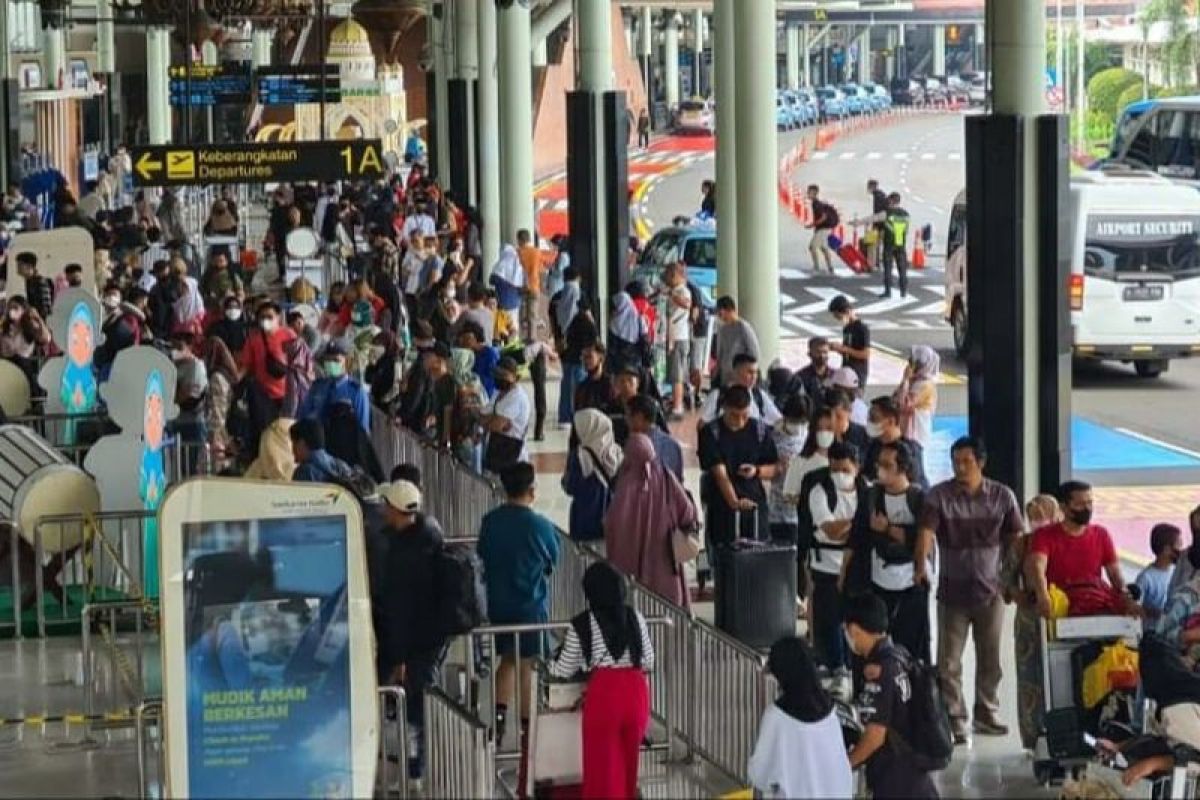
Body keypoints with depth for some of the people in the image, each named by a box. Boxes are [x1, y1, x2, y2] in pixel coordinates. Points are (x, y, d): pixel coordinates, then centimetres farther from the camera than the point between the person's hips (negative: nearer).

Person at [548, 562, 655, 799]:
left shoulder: (581, 624, -3)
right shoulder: (636, 618, 6)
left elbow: (564, 671, 4)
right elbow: (649, 663, 13)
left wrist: (547, 664, 25)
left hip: (603, 694, -4)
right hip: (636, 691, 4)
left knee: (603, 763, 5)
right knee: (628, 759, 20)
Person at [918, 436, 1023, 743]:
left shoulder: (1002, 496, 1)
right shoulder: (939, 496, -7)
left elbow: (1013, 539, 6)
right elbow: (926, 532, -20)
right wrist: (921, 565, -37)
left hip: (991, 591, 2)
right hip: (952, 591, -2)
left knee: (990, 659, 12)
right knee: (949, 662, -2)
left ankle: (987, 715, 26)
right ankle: (954, 721, 5)